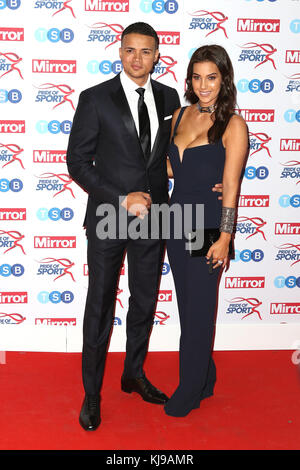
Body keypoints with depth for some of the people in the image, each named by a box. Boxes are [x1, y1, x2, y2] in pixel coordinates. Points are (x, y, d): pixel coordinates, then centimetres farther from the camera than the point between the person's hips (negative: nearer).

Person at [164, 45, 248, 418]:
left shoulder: (233, 125, -9)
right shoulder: (180, 115, 8)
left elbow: (230, 187, -12)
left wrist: (224, 240, -13)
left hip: (207, 228, -6)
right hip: (177, 222, 6)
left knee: (198, 310, 4)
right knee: (187, 306, 14)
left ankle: (189, 391, 21)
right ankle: (205, 379, 32)